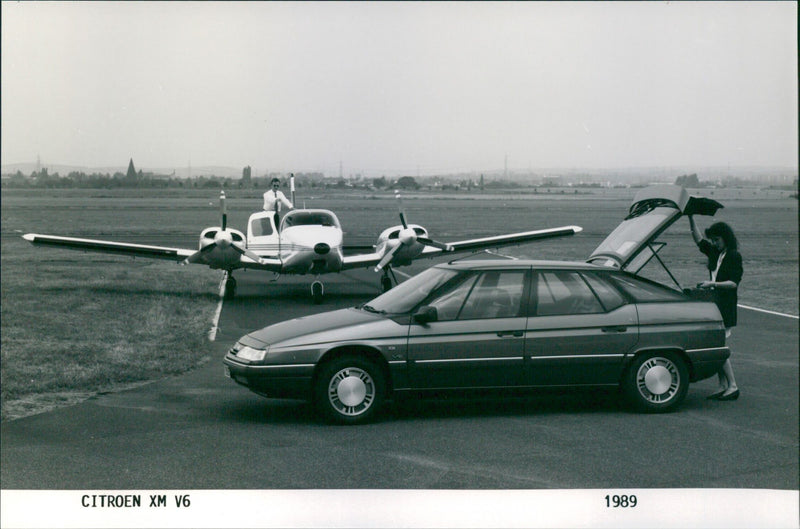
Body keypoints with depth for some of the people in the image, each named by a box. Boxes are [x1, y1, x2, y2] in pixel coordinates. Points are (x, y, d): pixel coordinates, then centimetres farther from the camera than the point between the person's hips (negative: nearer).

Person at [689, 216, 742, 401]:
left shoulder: (734, 256, -8)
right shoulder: (715, 253, 13)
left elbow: (733, 283, -14)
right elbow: (698, 240, 23)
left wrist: (713, 284, -26)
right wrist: (691, 218, 15)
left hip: (726, 307, -8)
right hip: (714, 304, 8)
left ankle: (733, 386, -8)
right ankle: (723, 387, 9)